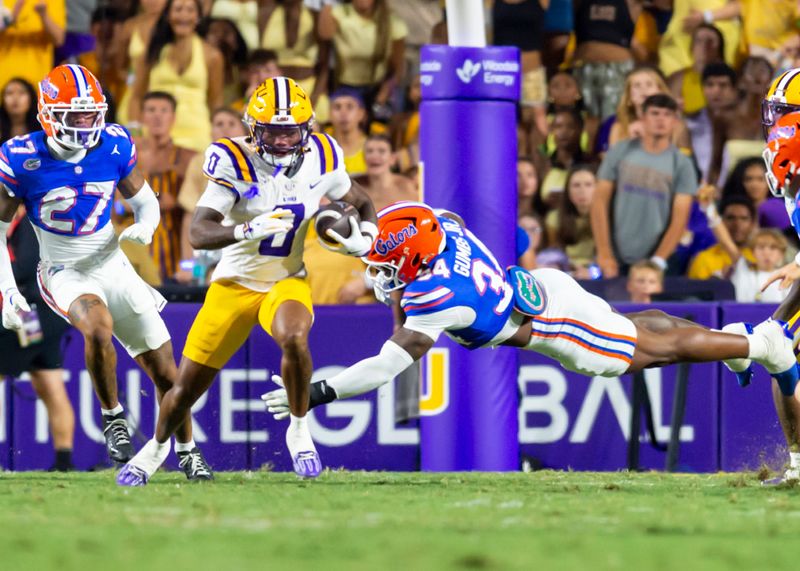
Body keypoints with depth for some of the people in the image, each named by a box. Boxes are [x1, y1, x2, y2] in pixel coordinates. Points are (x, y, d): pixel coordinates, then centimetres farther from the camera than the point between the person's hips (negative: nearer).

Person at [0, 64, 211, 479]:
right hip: (64, 273, -4)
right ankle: (113, 419, -14)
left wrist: (145, 227, -15)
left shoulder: (114, 147, -7)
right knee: (98, 327, -36)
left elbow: (145, 201, 8)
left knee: (164, 369, 5)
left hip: (112, 267, 4)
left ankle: (188, 452, 25)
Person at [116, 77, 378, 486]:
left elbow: (361, 204, 11)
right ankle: (157, 446, 40)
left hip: (287, 280, 1)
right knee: (186, 389, 8)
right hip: (235, 283, -1)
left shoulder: (321, 159, -9)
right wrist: (248, 231, -47)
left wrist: (363, 239, -11)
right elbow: (198, 233, -29)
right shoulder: (236, 163, -21)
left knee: (294, 340, -35)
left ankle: (299, 432, -12)